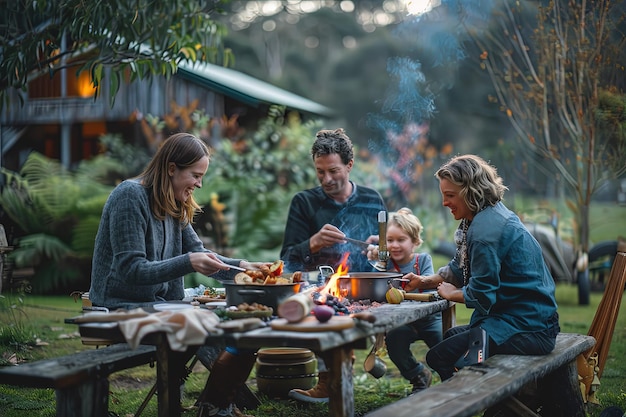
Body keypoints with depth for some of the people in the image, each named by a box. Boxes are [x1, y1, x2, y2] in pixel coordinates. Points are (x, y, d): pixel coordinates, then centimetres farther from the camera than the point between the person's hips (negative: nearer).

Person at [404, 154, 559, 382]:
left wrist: (451, 294, -2)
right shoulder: (487, 216, 11)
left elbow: (481, 296, -21)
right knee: (450, 336, 29)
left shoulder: (486, 229, -22)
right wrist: (425, 280, 5)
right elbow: (459, 268, 19)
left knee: (439, 356, -14)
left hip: (526, 330, -11)